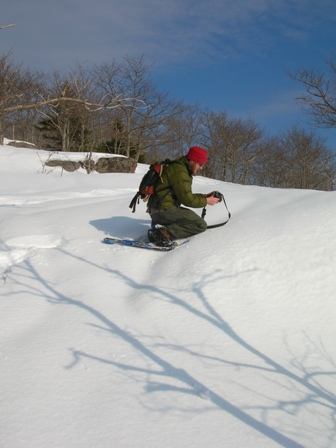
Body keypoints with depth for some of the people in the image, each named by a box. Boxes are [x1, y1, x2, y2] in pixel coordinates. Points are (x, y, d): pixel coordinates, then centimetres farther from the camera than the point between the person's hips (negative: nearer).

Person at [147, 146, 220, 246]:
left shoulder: (180, 167, 19)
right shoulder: (179, 171, -13)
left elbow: (185, 195, 22)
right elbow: (186, 199, -15)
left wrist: (204, 196, 12)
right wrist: (206, 201, -3)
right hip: (164, 210, -10)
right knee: (201, 225, -10)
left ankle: (160, 223, 7)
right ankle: (165, 233, -22)